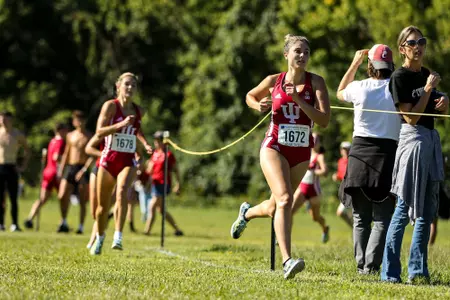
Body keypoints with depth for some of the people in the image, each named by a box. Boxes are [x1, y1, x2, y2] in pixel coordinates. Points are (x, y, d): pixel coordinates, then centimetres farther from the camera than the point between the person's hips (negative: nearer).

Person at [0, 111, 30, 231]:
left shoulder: (18, 135, 2)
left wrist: (23, 166, 3)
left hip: (11, 168, -1)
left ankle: (15, 224, -2)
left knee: (13, 198, -4)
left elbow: (27, 151, 13)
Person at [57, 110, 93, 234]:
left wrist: (84, 169, -19)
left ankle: (81, 227, 4)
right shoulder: (70, 136, 13)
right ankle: (64, 222, 11)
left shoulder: (89, 137, -2)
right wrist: (61, 170, 13)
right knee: (62, 197, -5)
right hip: (70, 168, 4)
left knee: (82, 201, -2)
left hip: (82, 169, -4)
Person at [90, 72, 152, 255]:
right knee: (103, 205, 7)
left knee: (122, 191, -30)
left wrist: (145, 144, 12)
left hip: (128, 161, 1)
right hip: (109, 159, -1)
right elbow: (99, 132, -15)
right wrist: (121, 124, -26)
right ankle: (99, 238, 34)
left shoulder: (138, 111, 8)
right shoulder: (110, 106, -5)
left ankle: (118, 237, -33)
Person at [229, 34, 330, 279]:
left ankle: (247, 213, 51)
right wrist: (258, 106, -2)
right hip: (274, 147, -2)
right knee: (284, 199, -24)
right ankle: (287, 261, -30)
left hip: (301, 152, 2)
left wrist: (298, 100, -22)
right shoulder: (274, 81, 0)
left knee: (274, 208, 15)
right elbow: (250, 96, 20)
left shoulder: (316, 82, -4)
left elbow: (324, 120, -13)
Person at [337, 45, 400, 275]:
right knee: (382, 218, -1)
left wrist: (355, 63, 26)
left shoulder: (360, 88, 0)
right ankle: (371, 265, -12)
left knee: (360, 217, 11)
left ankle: (361, 264, 9)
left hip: (361, 151, 2)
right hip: (388, 152, -2)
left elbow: (340, 92, 23)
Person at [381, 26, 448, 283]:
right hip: (413, 140, -8)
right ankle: (390, 273, -7)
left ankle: (418, 271, 12)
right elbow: (411, 117, -14)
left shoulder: (427, 74, 14)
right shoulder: (400, 77, -9)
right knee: (404, 208, -9)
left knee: (427, 211, 8)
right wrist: (428, 89, -16)